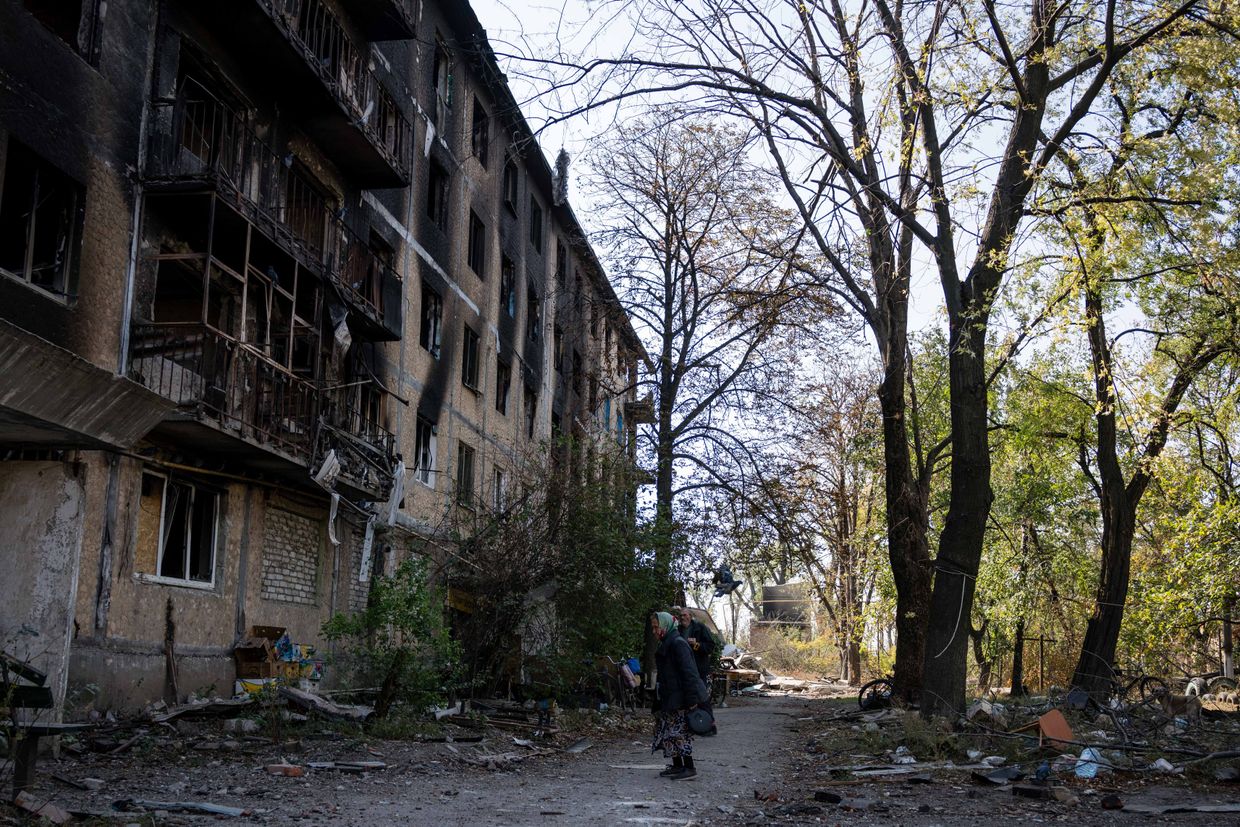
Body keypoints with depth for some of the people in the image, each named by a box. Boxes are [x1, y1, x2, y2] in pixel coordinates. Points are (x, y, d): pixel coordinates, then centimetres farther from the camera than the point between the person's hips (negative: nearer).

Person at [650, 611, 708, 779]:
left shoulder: (678, 643, -16)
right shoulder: (666, 644, 14)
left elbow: (688, 672, -21)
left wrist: (692, 699, -24)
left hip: (679, 698, -10)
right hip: (669, 698, 10)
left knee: (679, 731, -6)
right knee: (669, 731, 13)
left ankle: (689, 768, -1)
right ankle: (677, 766, 20)